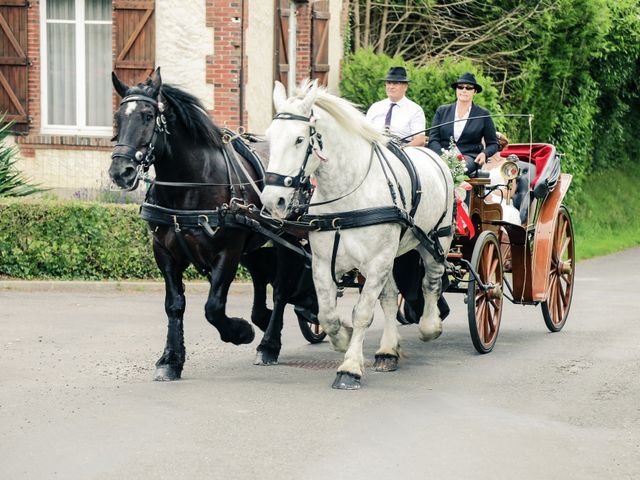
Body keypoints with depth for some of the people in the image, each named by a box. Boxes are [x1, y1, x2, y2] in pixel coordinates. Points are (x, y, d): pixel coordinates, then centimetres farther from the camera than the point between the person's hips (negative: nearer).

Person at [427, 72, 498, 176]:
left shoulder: (483, 115, 14)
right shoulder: (442, 111, 19)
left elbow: (493, 144, 17)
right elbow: (433, 139, 11)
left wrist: (484, 154, -7)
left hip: (469, 157, -2)